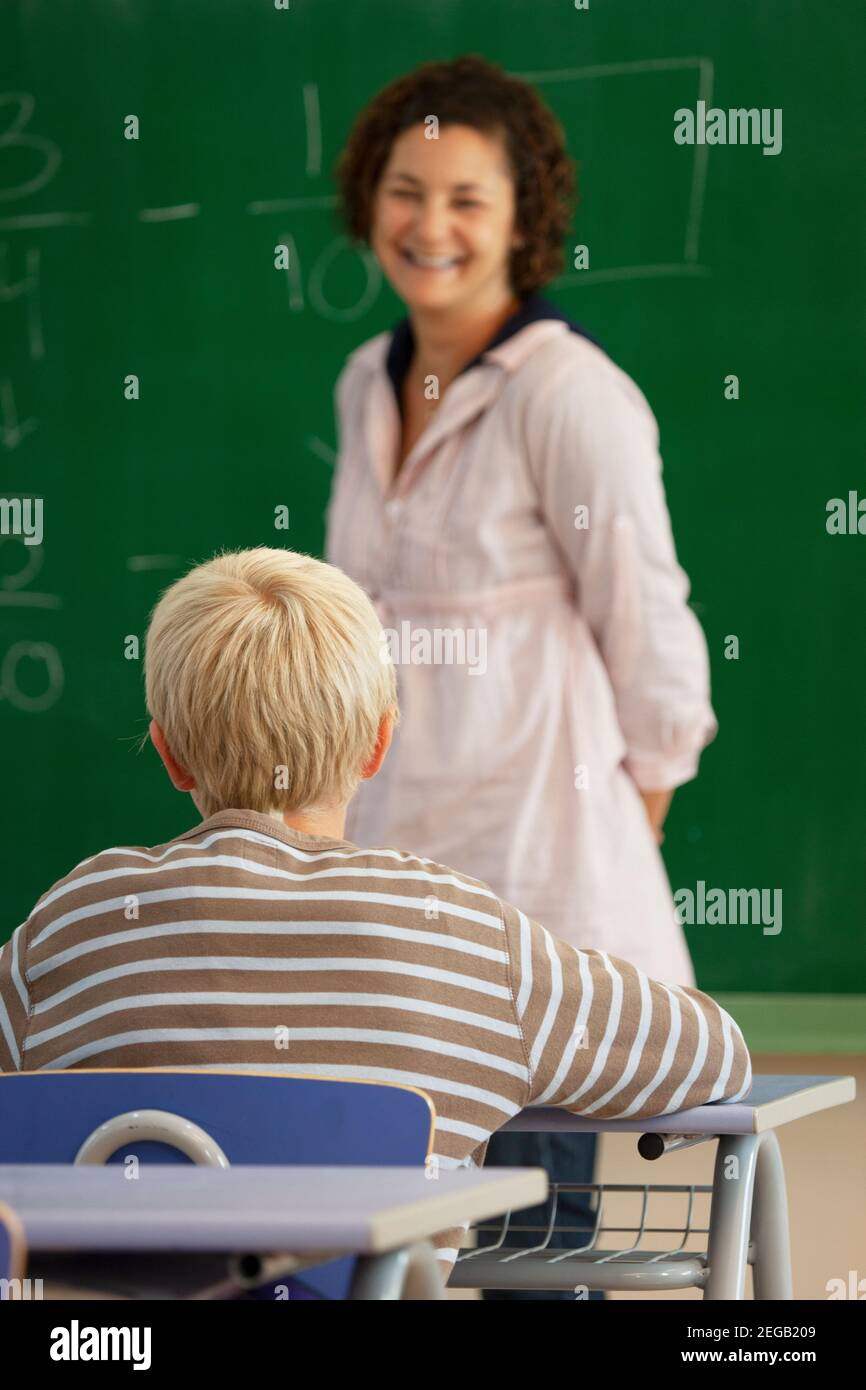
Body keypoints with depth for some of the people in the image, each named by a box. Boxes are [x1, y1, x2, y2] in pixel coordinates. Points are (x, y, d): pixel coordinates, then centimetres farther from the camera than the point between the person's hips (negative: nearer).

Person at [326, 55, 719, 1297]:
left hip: (537, 869, -7)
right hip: (388, 854, 7)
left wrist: (635, 801, 1)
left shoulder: (572, 393, -11)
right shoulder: (368, 387, 13)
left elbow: (645, 627, -8)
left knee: (531, 1225, -4)